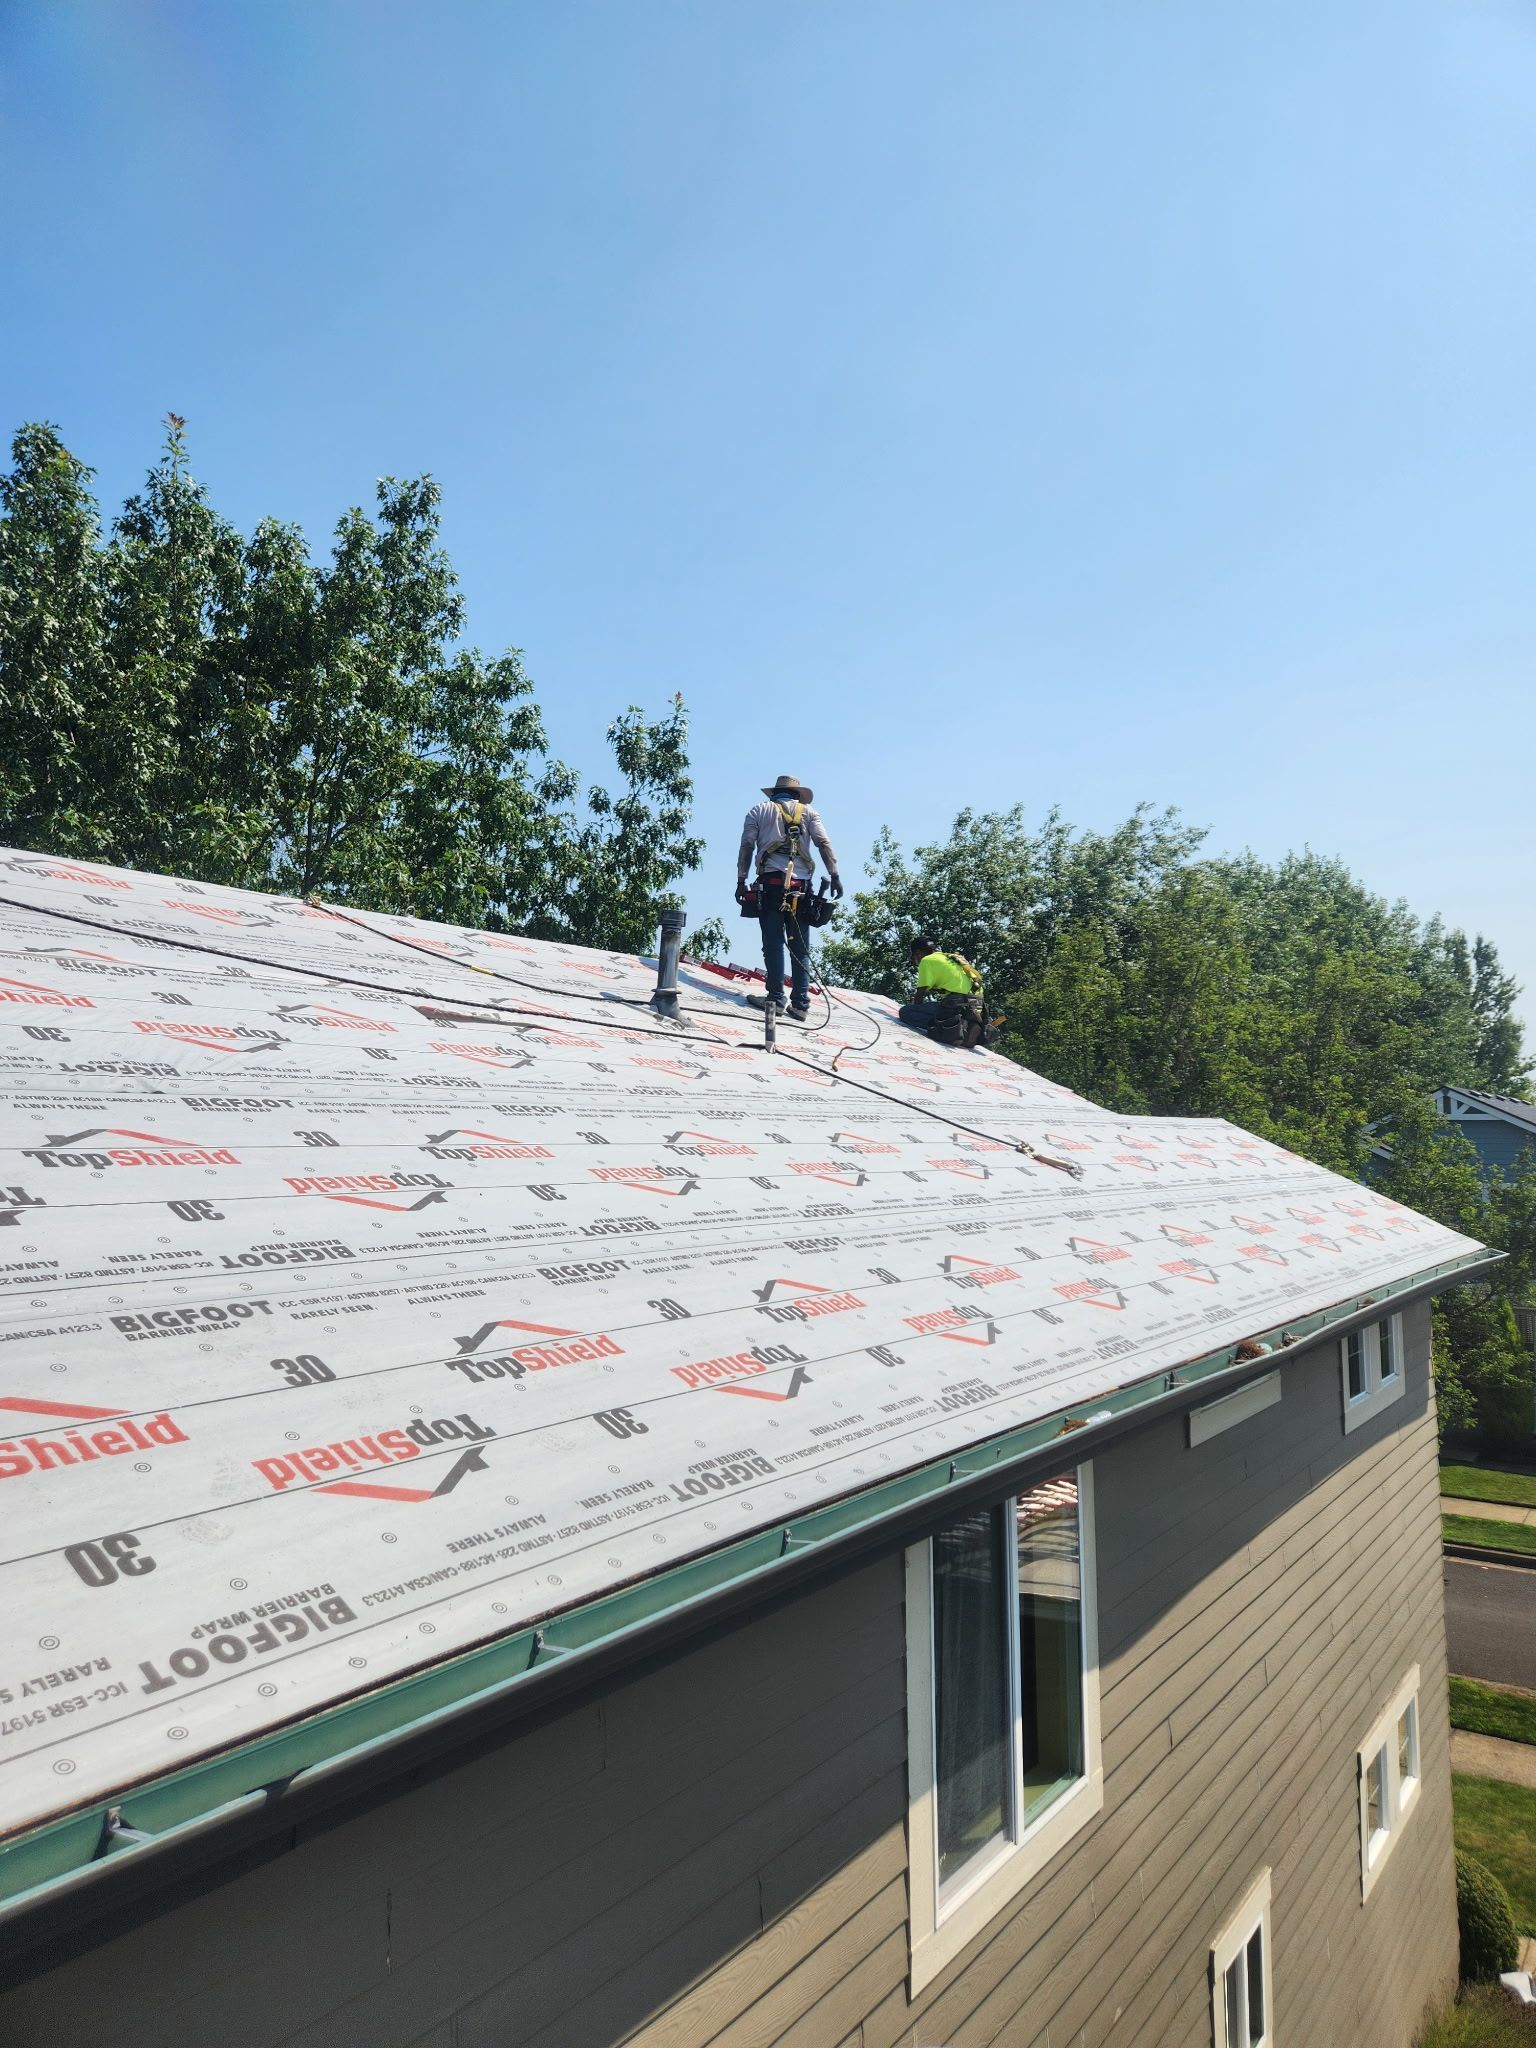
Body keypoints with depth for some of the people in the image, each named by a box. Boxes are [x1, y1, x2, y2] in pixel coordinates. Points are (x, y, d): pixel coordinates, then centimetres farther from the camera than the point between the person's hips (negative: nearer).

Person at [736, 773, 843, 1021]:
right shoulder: (808, 812, 19)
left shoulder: (759, 811, 17)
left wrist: (741, 881, 5)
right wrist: (834, 875, 0)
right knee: (800, 947, 3)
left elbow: (746, 846, 7)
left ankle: (776, 997, -10)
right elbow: (823, 843, 5)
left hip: (771, 881, -1)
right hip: (800, 884, 1)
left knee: (774, 943, -2)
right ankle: (801, 1003, -1)